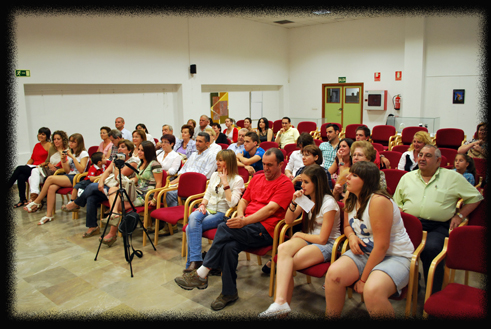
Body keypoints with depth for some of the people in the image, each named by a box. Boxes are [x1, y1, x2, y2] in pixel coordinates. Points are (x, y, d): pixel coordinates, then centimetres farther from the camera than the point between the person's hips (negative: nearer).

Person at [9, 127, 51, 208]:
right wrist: (26, 166, 4)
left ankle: (7, 187, -12)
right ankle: (22, 199, -14)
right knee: (21, 176, -24)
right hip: (32, 168, 6)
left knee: (19, 168, -24)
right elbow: (32, 159, 21)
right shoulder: (37, 145, 21)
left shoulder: (49, 145, -2)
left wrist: (39, 165, -17)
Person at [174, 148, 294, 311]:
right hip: (247, 224, 6)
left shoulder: (285, 184, -2)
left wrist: (244, 221, -22)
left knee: (224, 228, -27)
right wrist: (240, 215, -2)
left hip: (264, 230, -6)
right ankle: (229, 292, -10)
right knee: (229, 246, -27)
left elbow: (270, 209, -14)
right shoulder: (257, 178, 21)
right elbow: (244, 200, 22)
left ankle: (201, 275, -16)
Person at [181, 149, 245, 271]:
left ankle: (191, 263, -20)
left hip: (222, 213, -5)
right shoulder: (215, 175, 16)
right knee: (193, 217, -31)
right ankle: (196, 260, -33)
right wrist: (203, 204, 0)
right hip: (208, 209, 5)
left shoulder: (237, 180, -4)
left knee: (191, 227, -27)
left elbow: (232, 203, -16)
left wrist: (225, 183, -16)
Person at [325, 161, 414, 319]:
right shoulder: (350, 199, 5)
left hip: (395, 256, -7)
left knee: (372, 291, -35)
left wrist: (363, 278, -15)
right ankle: (330, 317, -1)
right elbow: (347, 225, 22)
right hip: (365, 252, 7)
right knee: (334, 273, -20)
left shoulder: (378, 201, -22)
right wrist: (351, 236, -5)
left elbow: (381, 246, -22)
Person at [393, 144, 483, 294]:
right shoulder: (407, 177, 20)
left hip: (438, 227, -2)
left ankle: (433, 294, -18)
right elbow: (397, 202, 23)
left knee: (431, 248, -35)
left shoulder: (453, 177, 12)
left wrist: (459, 215, 7)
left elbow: (475, 197, 17)